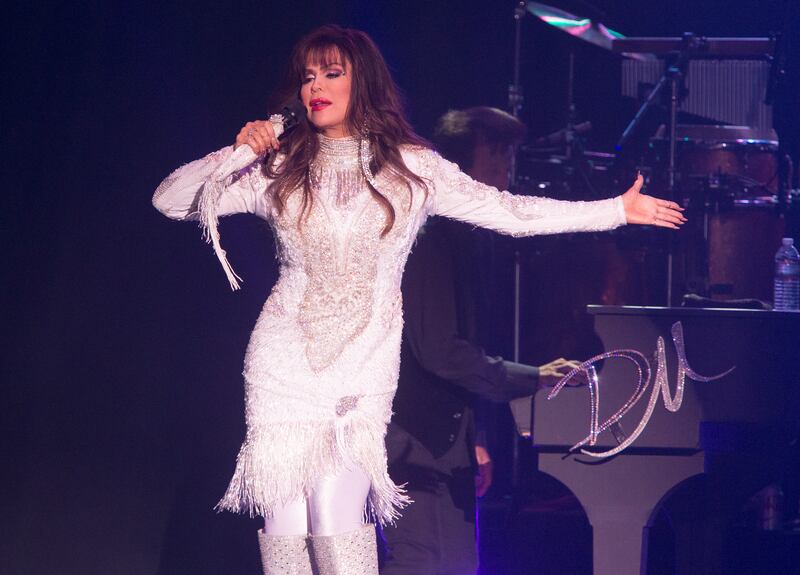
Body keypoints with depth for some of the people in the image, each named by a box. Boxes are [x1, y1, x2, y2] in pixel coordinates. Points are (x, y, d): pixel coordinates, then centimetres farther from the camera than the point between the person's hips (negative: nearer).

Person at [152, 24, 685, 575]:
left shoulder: (411, 167, 6)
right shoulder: (279, 168, 6)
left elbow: (508, 211, 8)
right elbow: (171, 199, 7)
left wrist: (617, 209, 6)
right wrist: (237, 153, -7)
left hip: (365, 364, -1)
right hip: (284, 360, 1)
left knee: (336, 515, -15)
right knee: (283, 516, -4)